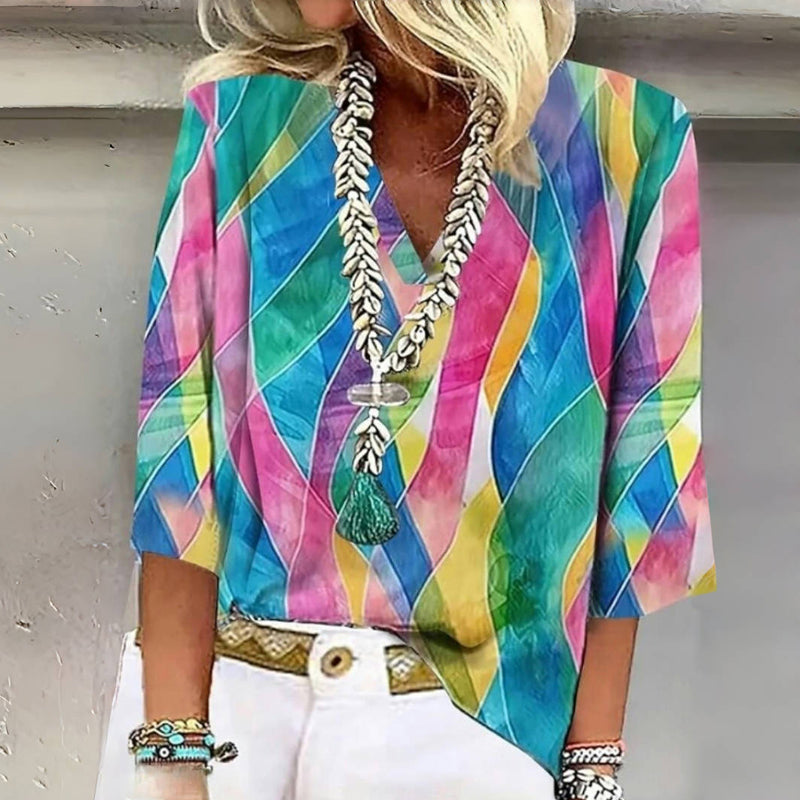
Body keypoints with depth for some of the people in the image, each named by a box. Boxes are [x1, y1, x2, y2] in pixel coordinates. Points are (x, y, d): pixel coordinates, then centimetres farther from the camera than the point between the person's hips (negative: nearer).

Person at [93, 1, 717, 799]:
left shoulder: (626, 143, -7)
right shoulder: (240, 120, -4)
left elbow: (641, 477, -4)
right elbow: (181, 453, -7)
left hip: (492, 725, 0)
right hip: (231, 707, 1)